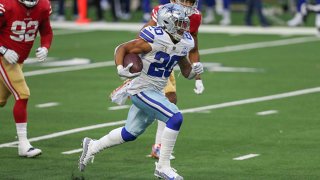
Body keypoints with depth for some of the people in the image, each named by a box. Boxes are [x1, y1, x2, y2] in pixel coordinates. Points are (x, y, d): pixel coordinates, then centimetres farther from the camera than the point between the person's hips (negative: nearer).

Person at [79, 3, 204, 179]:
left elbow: (186, 72, 12)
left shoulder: (183, 43, 0)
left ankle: (92, 146, 39)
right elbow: (121, 48, -13)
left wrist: (195, 70, -10)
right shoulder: (153, 39, -22)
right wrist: (121, 69, -29)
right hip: (142, 90, -8)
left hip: (155, 91, 9)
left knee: (130, 133, 20)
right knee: (175, 118, -22)